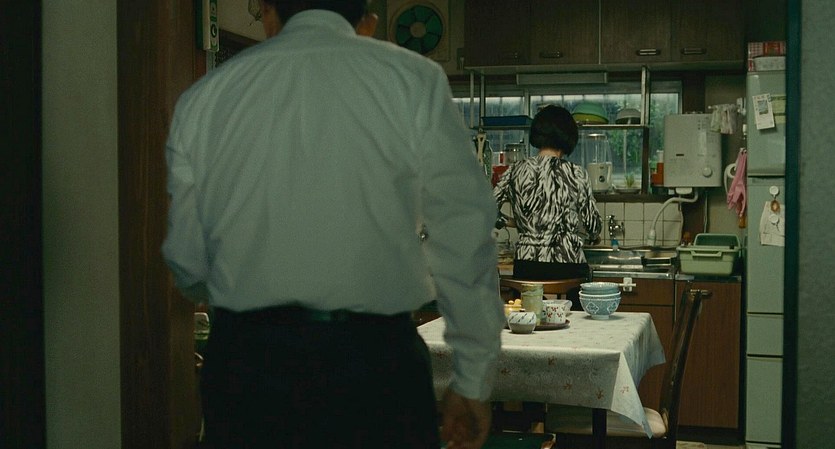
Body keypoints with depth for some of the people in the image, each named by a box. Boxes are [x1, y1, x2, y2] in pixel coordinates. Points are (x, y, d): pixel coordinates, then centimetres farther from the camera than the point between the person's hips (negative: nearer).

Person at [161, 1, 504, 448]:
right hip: (373, 363, -1)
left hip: (244, 362, 2)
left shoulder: (201, 97, 3)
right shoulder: (414, 81, -3)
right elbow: (463, 243, -5)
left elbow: (187, 264, 8)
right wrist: (474, 384, 3)